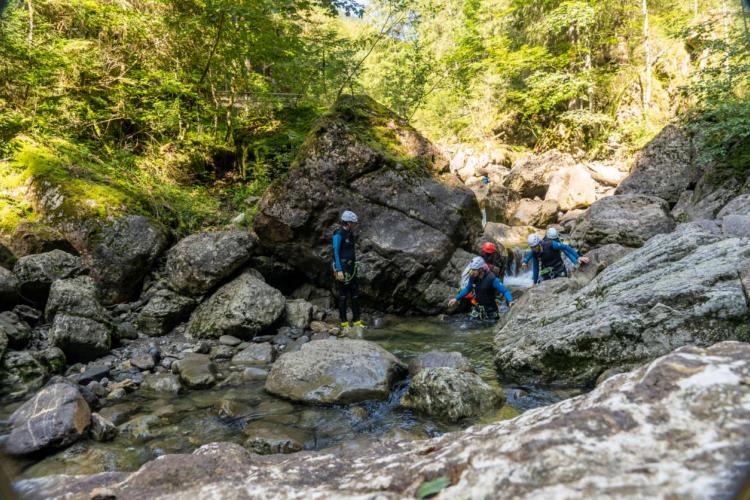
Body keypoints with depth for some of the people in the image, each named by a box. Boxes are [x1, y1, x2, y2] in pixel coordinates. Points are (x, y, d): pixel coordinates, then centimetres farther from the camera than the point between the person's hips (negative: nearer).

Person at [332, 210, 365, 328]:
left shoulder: (350, 234, 11)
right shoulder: (338, 234, -14)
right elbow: (335, 253, -18)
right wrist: (339, 270, -22)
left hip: (351, 267, 8)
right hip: (342, 267, -8)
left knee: (355, 294, 8)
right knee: (343, 294, -1)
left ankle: (356, 320, 15)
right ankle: (344, 322, 8)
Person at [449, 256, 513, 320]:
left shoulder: (491, 279, -25)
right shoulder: (473, 278, -9)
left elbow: (505, 291, -23)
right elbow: (468, 289, 11)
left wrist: (510, 301, -41)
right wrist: (456, 298, 10)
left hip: (490, 311, -4)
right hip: (477, 310, 4)